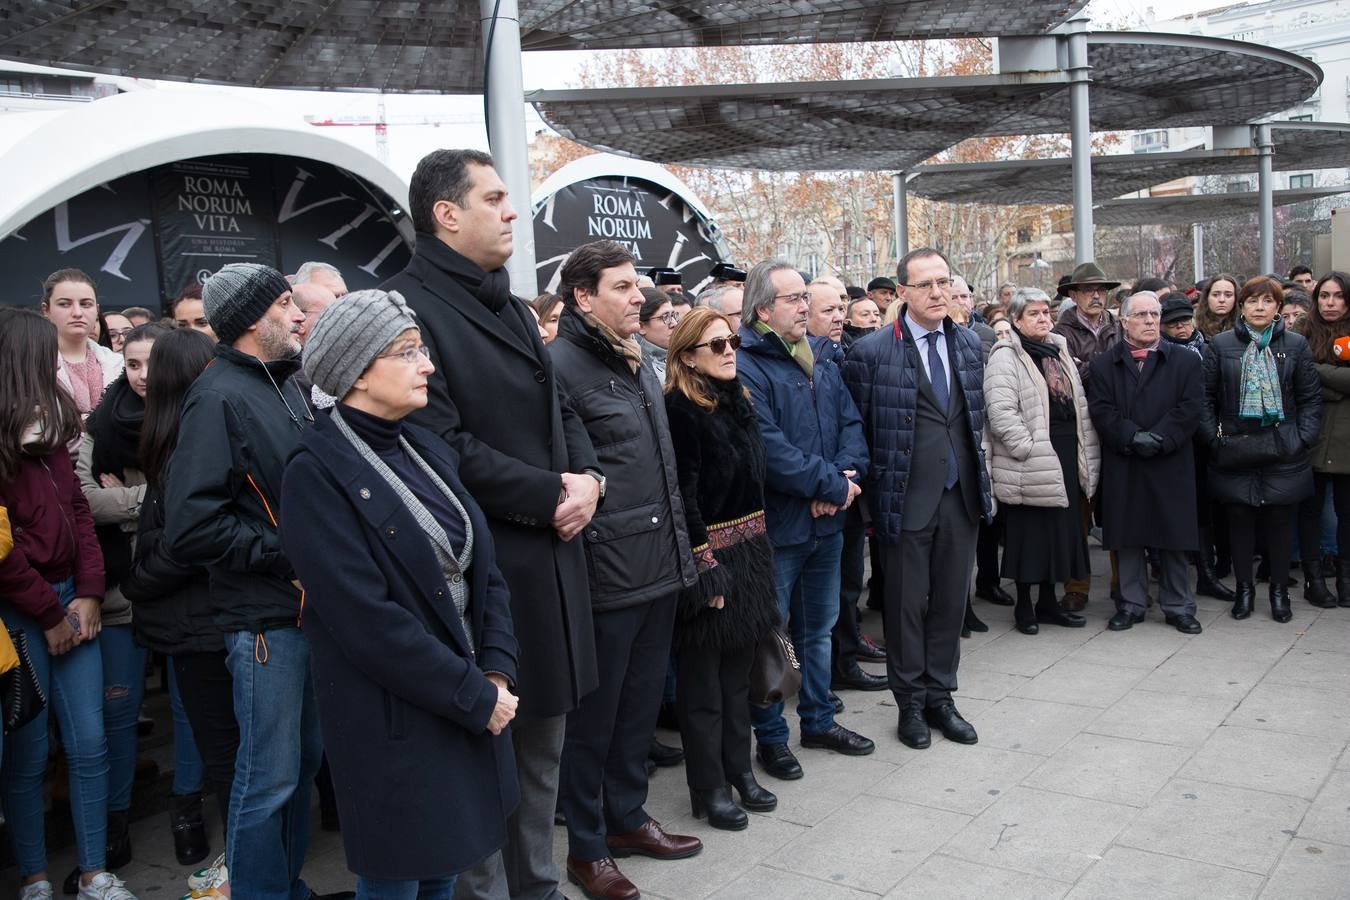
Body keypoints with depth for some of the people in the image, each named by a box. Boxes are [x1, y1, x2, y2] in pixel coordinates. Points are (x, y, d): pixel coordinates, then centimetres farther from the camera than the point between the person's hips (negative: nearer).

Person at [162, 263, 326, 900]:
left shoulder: (287, 387, 13)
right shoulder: (219, 397, -13)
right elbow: (190, 530, -20)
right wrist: (284, 554, -16)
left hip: (311, 607, 8)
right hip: (265, 617, -8)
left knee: (305, 759, 18)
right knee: (270, 775, 2)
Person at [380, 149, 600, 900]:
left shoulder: (511, 307, 17)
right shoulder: (411, 308, -13)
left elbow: (558, 410, 17)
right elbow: (443, 447, -21)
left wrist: (587, 476, -3)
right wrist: (549, 496, -16)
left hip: (550, 554, 9)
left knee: (543, 741, 19)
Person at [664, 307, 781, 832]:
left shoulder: (739, 401, 10)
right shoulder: (680, 409, -14)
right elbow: (683, 495, -18)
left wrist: (758, 553, 11)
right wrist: (706, 568, -19)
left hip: (749, 550, 8)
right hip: (709, 555, -7)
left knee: (737, 670, 17)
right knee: (702, 678, 5)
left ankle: (739, 769, 30)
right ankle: (708, 789, 17)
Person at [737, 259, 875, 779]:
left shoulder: (821, 363, 11)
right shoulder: (746, 368, -16)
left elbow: (850, 424, 7)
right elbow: (769, 449, -24)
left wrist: (845, 476, -12)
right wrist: (831, 484, -18)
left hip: (826, 521, 8)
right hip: (776, 523, -7)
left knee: (818, 627, 19)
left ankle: (819, 720, 35)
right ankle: (769, 736, 20)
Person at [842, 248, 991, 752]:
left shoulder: (969, 345, 9)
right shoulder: (872, 351, -8)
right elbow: (857, 428, -5)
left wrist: (981, 483, 14)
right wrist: (872, 499, -5)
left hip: (962, 496, 5)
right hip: (907, 499, -4)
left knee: (951, 599, 12)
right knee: (907, 603, 6)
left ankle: (940, 695, 28)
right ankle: (911, 704, 22)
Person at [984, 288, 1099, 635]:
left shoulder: (1059, 351, 17)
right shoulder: (1005, 357, -8)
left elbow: (1078, 406, 19)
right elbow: (1001, 411, -18)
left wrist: (1085, 456, 12)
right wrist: (1029, 448, -20)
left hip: (1066, 458, 8)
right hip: (1029, 463, -7)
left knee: (1060, 532, 12)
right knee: (1029, 533, 0)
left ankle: (1048, 602, 24)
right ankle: (1023, 606, 13)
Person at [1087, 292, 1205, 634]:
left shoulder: (1185, 361, 7)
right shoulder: (1104, 364, 7)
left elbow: (1189, 409, -3)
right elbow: (1101, 411, -3)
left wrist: (1158, 439, -15)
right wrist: (1132, 437, -17)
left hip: (1171, 464, 0)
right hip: (1123, 467, 0)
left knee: (1174, 540, 5)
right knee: (1127, 538, 6)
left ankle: (1178, 606, 17)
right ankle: (1131, 604, 17)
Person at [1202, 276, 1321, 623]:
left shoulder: (1295, 345, 5)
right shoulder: (1221, 345, 3)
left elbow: (1311, 396, 6)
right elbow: (1206, 395, 3)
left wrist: (1304, 437, -3)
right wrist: (1212, 436, -4)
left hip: (1283, 451, 0)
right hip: (1235, 450, 0)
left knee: (1280, 521, 5)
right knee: (1239, 520, 5)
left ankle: (1279, 590, 19)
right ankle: (1244, 588, 19)